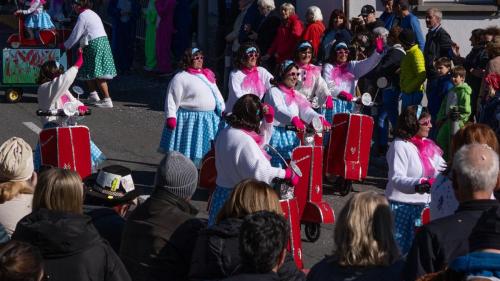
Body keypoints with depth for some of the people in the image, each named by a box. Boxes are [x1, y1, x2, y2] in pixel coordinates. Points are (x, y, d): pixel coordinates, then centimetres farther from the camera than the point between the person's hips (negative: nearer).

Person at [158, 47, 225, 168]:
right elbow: (172, 99, -11)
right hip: (190, 120, -6)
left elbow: (217, 94, 22)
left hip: (210, 119, 6)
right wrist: (171, 117, -18)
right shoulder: (180, 78, -6)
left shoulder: (207, 75, 15)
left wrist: (223, 110, 15)